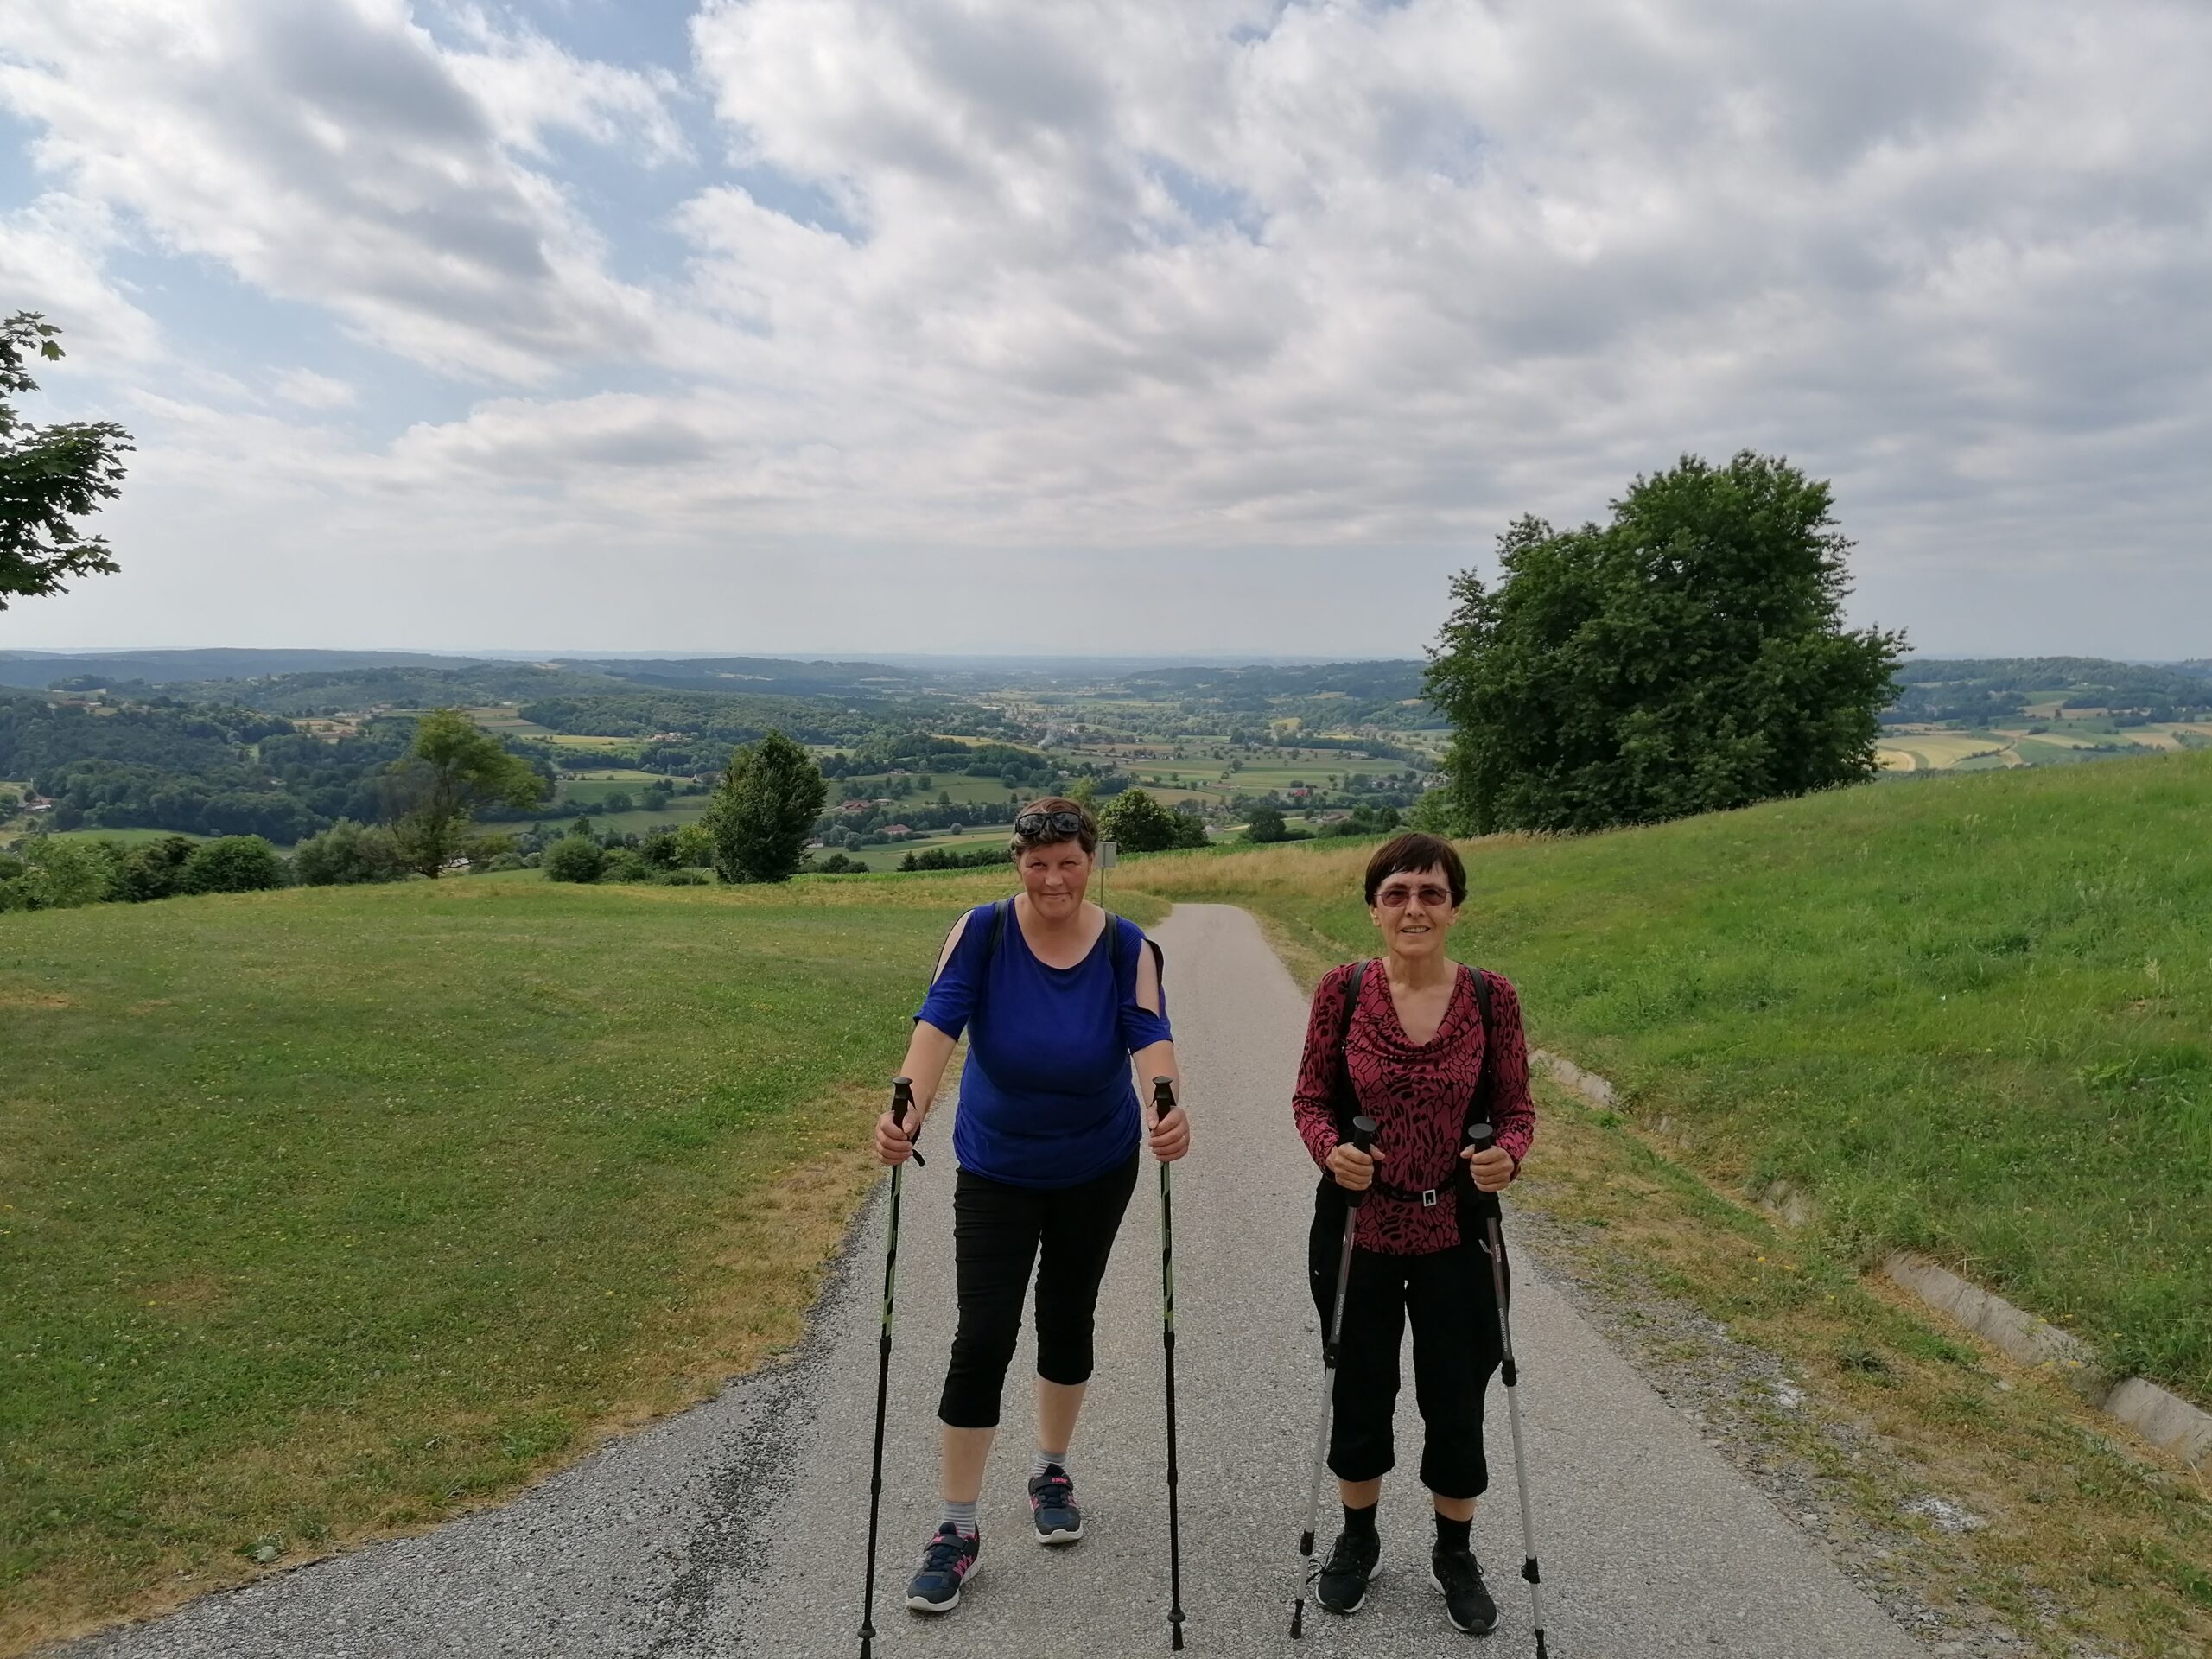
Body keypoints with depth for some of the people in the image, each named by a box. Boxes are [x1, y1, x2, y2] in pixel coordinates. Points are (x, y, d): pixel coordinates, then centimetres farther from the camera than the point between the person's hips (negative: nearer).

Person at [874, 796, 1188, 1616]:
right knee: (982, 1338, -4)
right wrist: (908, 1111, -48)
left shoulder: (1128, 949, -17)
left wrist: (1168, 1112, -50)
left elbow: (1150, 1037, -29)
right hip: (997, 1170, -1)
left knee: (1067, 1317, 16)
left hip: (1096, 1168, 1)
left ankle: (1052, 1471, 40)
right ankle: (957, 1527, 11)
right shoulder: (982, 932, -19)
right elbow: (938, 1022, -30)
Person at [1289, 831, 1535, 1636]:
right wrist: (1330, 1150, -23)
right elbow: (1311, 1098, -3)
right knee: (1360, 1393, 18)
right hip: (1357, 1226, 0)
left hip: (1453, 1233, 0)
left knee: (1455, 1403, 13)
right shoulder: (1343, 989, -10)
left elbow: (1516, 1107, -2)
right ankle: (1358, 1539, 43)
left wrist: (1508, 1155, -23)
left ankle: (1455, 1553, 40)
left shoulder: (1491, 996, -9)